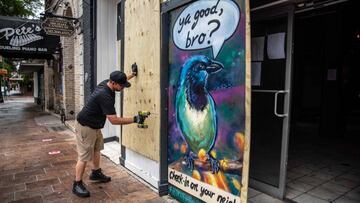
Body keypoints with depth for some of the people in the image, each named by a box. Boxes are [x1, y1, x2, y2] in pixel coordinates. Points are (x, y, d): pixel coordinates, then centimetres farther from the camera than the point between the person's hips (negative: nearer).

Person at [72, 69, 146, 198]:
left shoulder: (106, 83, -6)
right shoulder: (105, 96, -33)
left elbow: (120, 80, 20)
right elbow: (114, 120, -32)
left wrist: (133, 74, 20)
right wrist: (134, 119, -29)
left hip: (95, 126, 10)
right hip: (85, 127, -9)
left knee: (96, 149, 20)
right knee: (84, 156, -2)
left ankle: (96, 173, 38)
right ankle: (77, 185, 11)